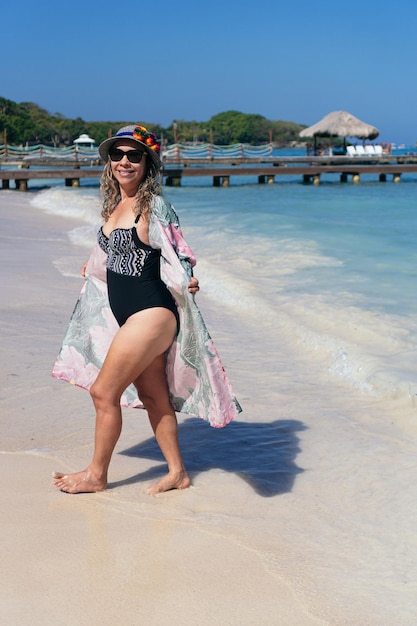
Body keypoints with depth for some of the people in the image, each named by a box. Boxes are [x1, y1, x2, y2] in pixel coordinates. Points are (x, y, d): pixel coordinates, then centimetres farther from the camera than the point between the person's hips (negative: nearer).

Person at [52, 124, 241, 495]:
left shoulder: (155, 206, -13)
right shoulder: (114, 206, 11)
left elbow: (177, 255, -15)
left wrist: (187, 282, -34)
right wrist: (94, 268, 43)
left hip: (150, 313, -8)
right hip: (125, 314, 9)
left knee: (103, 391, -2)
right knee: (152, 395, 13)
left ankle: (96, 475, 14)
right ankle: (177, 473, 25)